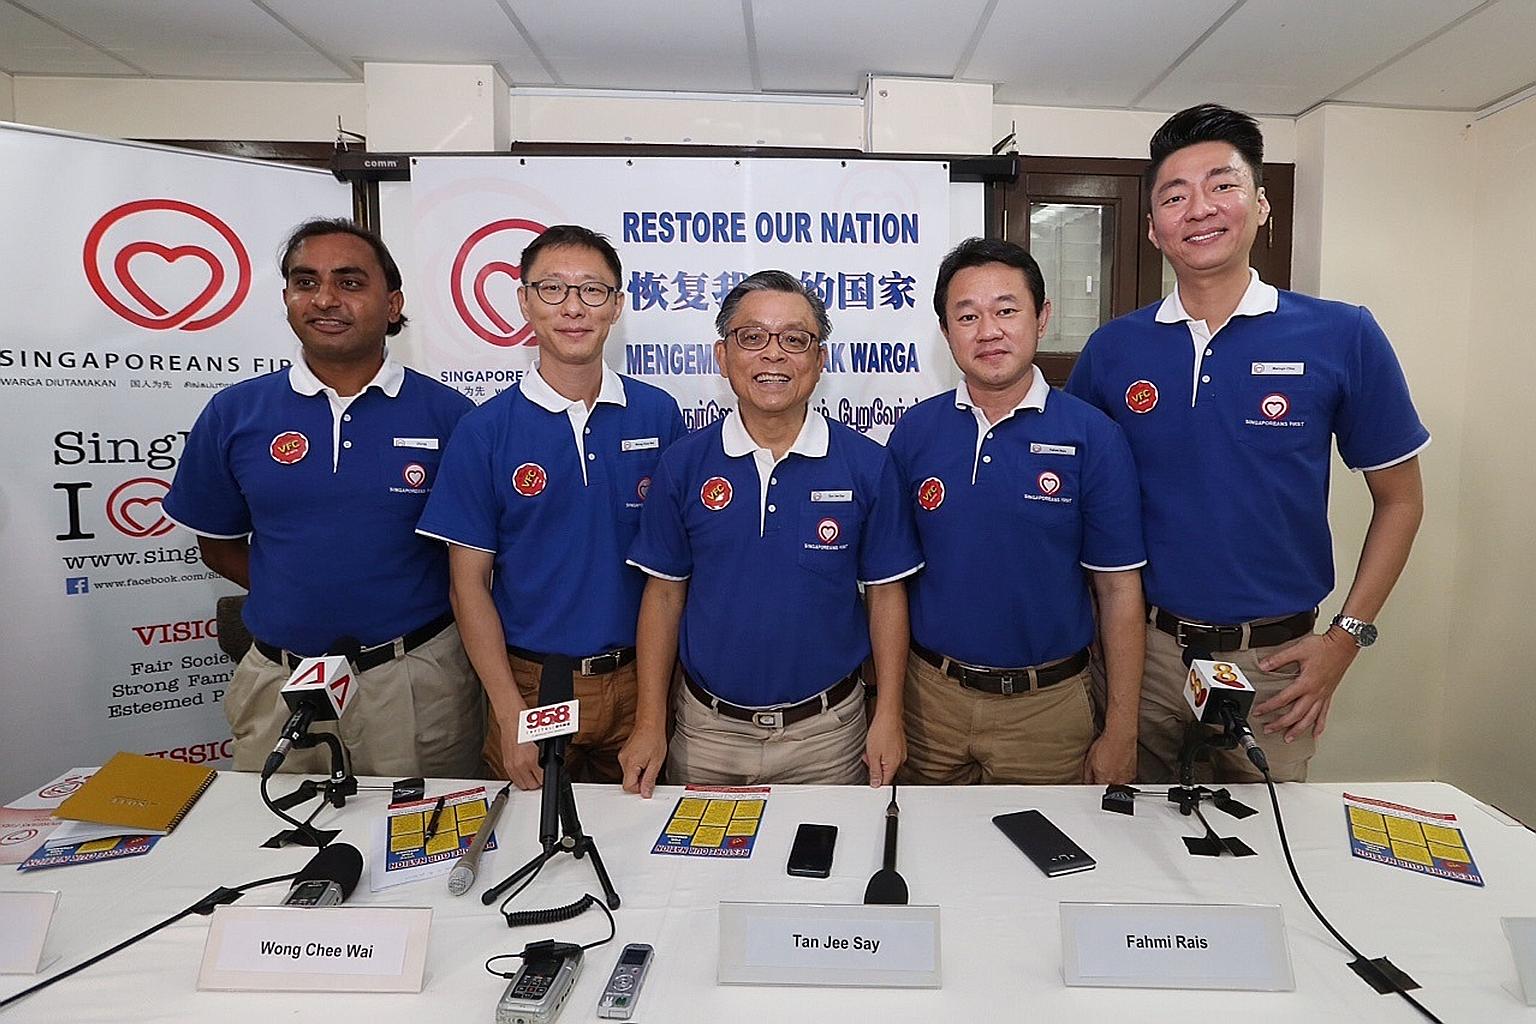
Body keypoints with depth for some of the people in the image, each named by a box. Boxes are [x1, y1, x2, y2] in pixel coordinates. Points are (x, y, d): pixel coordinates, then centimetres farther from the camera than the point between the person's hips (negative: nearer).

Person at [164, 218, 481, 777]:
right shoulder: (234, 413, 1)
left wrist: (404, 605, -7)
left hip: (418, 682, -1)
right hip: (280, 684, 2)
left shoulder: (449, 414, -6)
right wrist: (303, 598, 2)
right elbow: (218, 544, 11)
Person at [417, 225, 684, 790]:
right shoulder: (485, 431, -6)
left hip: (639, 680, 2)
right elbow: (469, 583, -4)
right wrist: (510, 712, -10)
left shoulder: (658, 414, -2)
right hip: (530, 684, -1)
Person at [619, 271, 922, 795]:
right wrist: (649, 723, -3)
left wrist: (888, 716, -3)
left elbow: (885, 593, -1)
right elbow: (664, 593, 0)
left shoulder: (867, 465, -7)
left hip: (827, 730, 0)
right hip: (707, 730, 1)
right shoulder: (683, 464, -4)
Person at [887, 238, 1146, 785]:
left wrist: (1121, 732, -6)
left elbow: (1119, 590, -6)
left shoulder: (1093, 436, -9)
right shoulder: (913, 432, -3)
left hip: (1048, 704, -2)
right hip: (930, 698, 2)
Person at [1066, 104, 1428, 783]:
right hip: (1142, 650, 1)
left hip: (1274, 663, -1)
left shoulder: (1342, 337, -6)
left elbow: (1399, 500, 2)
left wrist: (1345, 637, -5)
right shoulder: (1111, 350, -2)